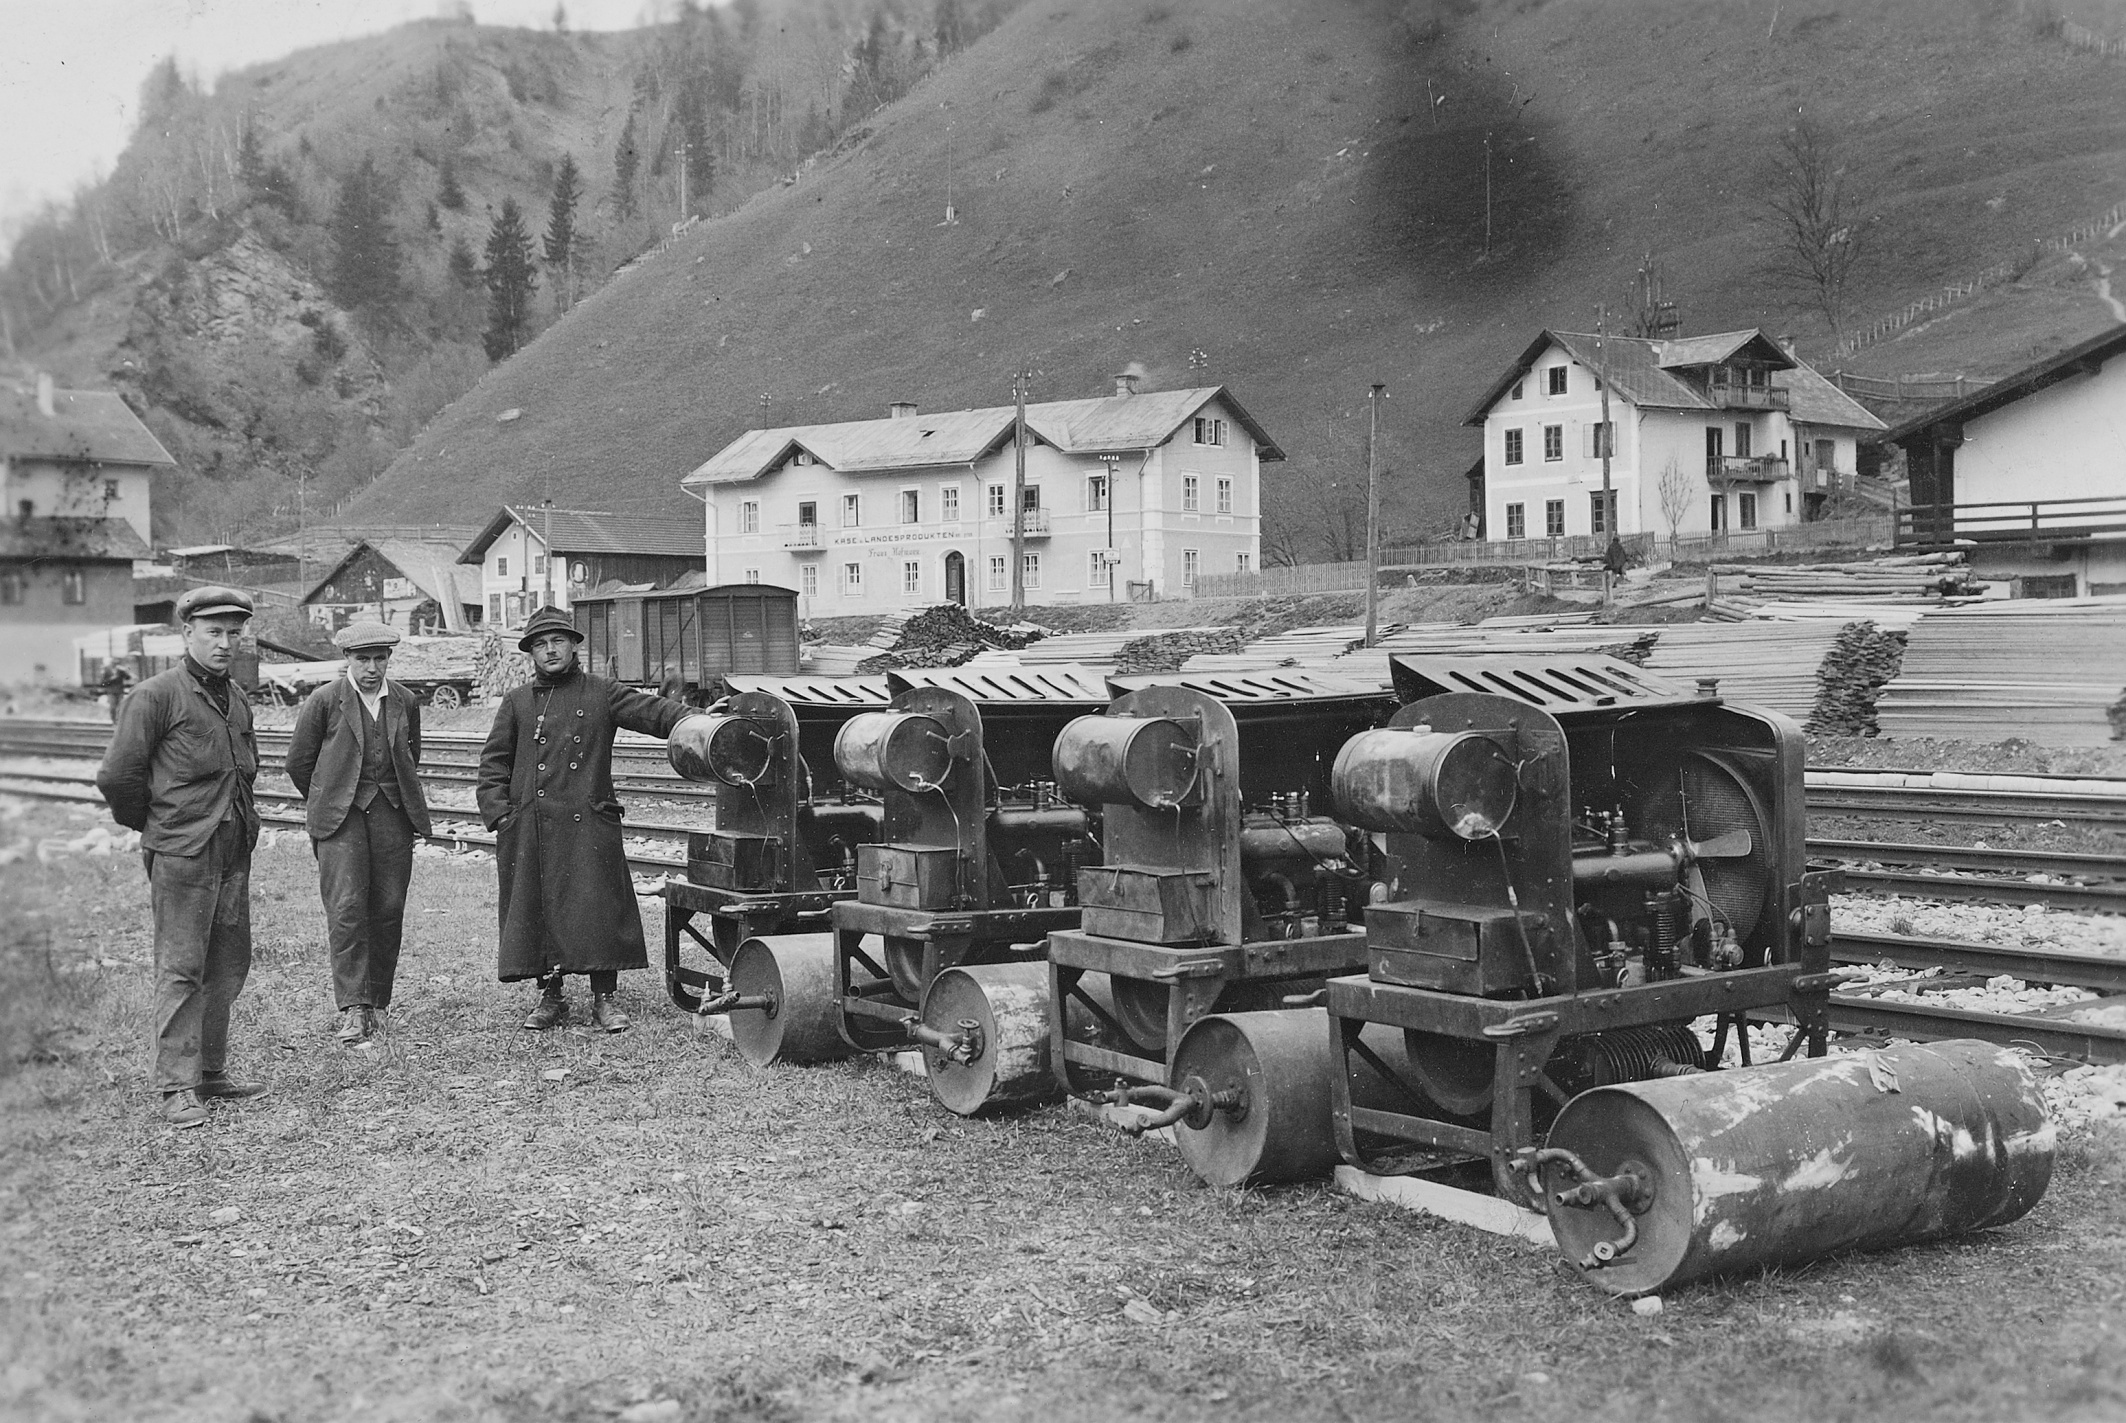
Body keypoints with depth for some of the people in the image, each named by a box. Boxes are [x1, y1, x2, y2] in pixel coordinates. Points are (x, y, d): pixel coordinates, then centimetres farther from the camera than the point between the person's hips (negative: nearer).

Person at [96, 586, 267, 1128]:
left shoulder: (237, 699, 14)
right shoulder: (156, 695, -9)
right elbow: (116, 776, -8)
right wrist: (151, 824, 2)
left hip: (234, 853, 7)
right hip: (181, 854, -7)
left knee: (229, 966, 11)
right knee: (181, 970, -5)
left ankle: (211, 1071, 21)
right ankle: (178, 1087, -1)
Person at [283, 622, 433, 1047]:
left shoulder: (406, 703, 9)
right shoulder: (324, 701, -1)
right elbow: (299, 761, 7)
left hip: (392, 813, 3)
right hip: (341, 817, -3)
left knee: (388, 911, 2)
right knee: (346, 908, -13)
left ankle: (375, 1003, 14)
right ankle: (352, 1009, -16)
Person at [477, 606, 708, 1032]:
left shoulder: (602, 694, 8)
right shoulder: (516, 703, 14)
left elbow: (656, 712, -1)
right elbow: (493, 762, 14)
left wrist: (697, 719, -19)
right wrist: (499, 813, 2)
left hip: (587, 823, -2)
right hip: (529, 829, 2)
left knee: (598, 906, -5)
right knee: (535, 909, 3)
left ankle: (604, 1000, 4)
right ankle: (549, 997, 16)